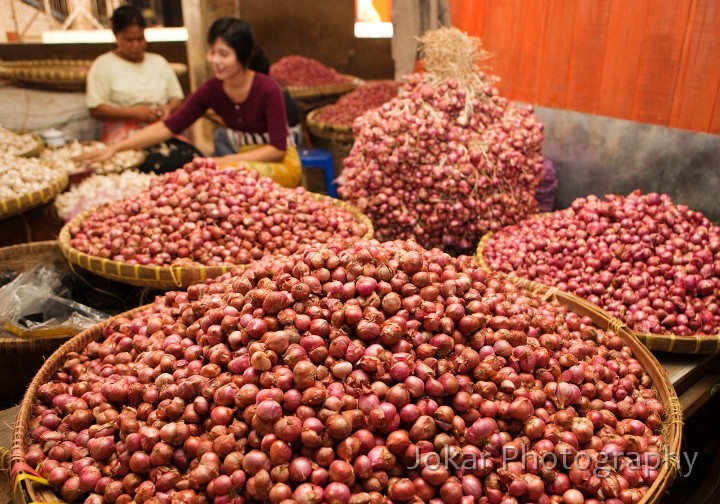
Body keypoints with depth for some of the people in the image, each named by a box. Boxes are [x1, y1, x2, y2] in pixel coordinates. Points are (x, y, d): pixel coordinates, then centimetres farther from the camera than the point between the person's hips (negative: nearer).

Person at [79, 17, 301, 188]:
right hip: (245, 158, 5)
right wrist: (115, 147, -14)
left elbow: (278, 148, -19)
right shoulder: (210, 90, -5)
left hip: (282, 163, -5)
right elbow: (168, 127, -6)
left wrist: (227, 161, -23)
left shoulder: (268, 89, -20)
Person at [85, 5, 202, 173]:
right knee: (157, 164, -37)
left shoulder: (159, 62, 21)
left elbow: (177, 98, 23)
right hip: (126, 139, -4)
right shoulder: (103, 65, 7)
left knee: (194, 158, -29)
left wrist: (169, 107, -1)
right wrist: (133, 112, -12)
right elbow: (95, 109, -1)